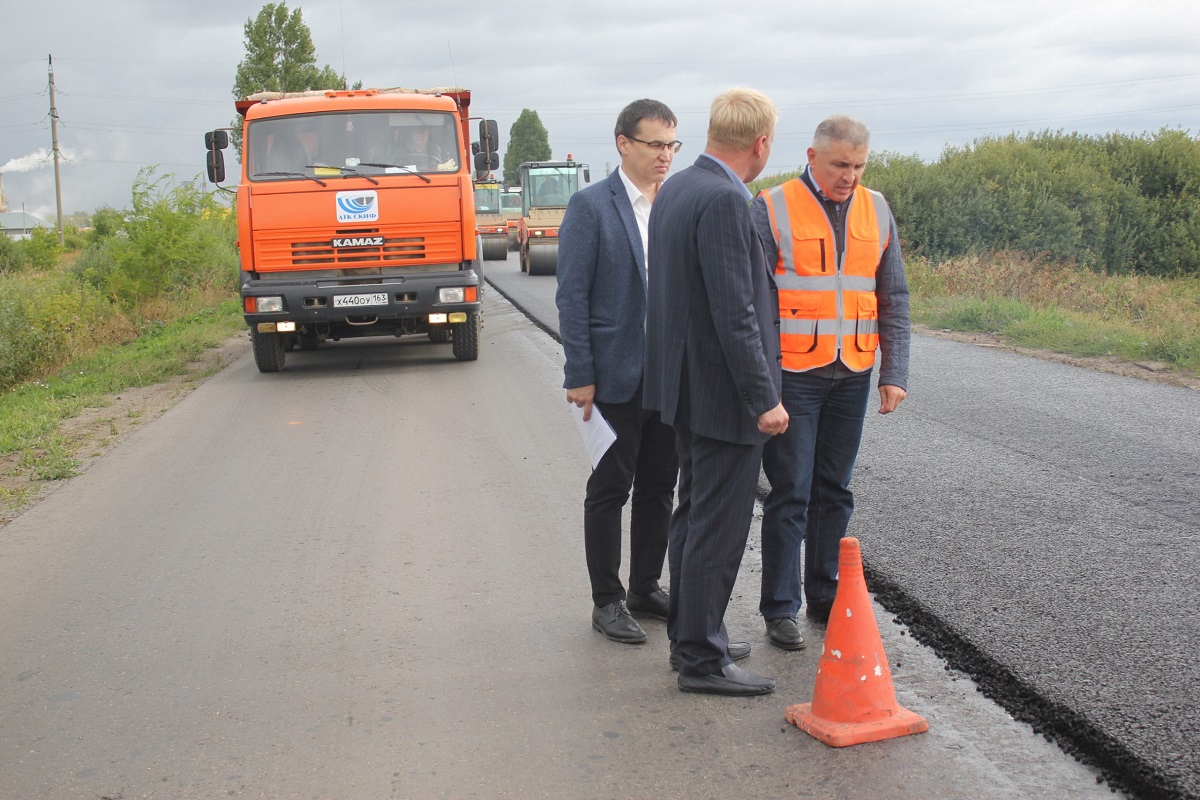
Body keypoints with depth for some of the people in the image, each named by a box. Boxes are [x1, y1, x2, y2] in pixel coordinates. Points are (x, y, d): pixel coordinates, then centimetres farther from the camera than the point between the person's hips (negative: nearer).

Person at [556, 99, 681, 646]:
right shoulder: (591, 206, -6)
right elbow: (572, 295, -8)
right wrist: (580, 375, -13)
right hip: (616, 375, -5)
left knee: (659, 488, 13)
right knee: (610, 490, 5)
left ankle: (646, 588, 28)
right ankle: (607, 601, 16)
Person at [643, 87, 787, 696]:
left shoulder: (674, 189, 9)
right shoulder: (724, 201, -21)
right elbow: (734, 313, -24)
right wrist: (763, 399, -20)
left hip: (686, 383, 10)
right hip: (724, 392, -10)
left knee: (694, 513, 19)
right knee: (718, 527, 0)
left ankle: (688, 636, 32)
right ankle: (702, 660, 10)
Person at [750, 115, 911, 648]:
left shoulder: (875, 211, 9)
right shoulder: (772, 210, -4)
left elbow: (893, 299, 12)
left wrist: (894, 373, 5)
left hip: (852, 378, 5)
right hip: (793, 376, -4)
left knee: (834, 491, 12)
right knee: (790, 494, -2)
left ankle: (825, 596, 24)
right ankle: (780, 608, 8)